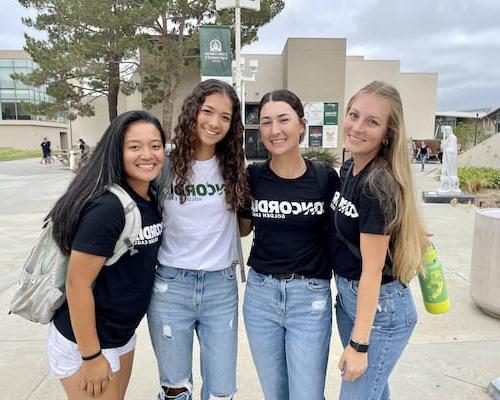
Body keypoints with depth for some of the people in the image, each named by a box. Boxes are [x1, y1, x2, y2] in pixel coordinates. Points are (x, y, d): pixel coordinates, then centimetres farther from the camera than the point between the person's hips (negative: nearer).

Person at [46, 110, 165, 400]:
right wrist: (91, 357, -18)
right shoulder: (107, 207, -27)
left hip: (123, 334, 8)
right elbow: (77, 284, -24)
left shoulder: (152, 200, -2)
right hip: (83, 341, -8)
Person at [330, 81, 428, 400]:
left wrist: (359, 344, -19)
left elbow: (372, 270, -23)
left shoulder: (379, 185, -24)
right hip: (348, 295, 8)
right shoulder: (349, 169, 2)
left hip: (379, 305, -8)